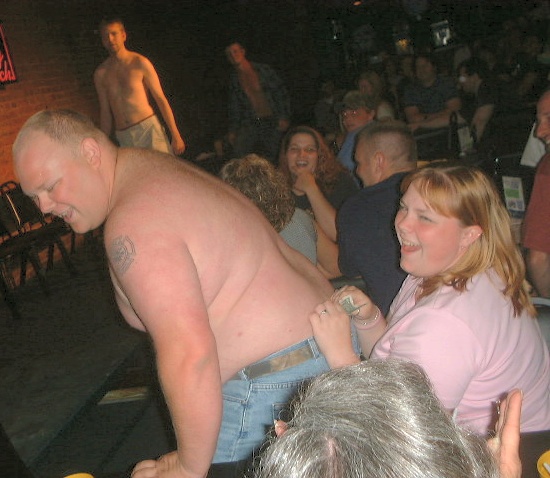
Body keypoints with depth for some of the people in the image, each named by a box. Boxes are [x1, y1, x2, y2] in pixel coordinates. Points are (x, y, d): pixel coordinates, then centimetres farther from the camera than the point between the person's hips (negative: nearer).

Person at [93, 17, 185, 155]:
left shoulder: (140, 63, 0)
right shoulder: (100, 73, 8)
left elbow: (161, 99, -1)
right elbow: (105, 111, 14)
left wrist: (175, 136, -5)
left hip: (148, 129, -3)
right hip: (123, 138, 3)